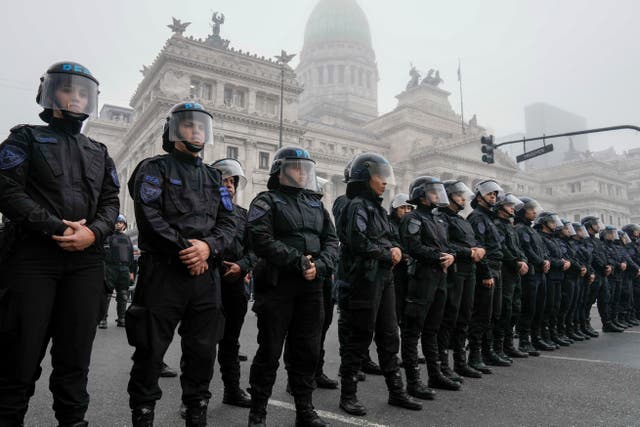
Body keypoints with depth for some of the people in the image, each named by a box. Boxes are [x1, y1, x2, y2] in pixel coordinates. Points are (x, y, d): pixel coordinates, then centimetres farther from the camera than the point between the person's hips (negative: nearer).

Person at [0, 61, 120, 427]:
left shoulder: (99, 153, 20)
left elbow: (111, 203, 11)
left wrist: (93, 232, -9)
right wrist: (56, 227, -14)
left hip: (86, 261, 3)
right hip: (34, 257, -3)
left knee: (76, 356, 7)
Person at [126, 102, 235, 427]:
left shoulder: (213, 177, 18)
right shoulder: (154, 169, 4)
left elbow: (228, 223, 9)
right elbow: (149, 216, -11)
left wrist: (208, 246, -11)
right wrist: (183, 249, -14)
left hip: (206, 274, 5)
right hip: (163, 272, -4)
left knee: (203, 351, 11)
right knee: (151, 350, 3)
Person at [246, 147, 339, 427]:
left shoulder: (316, 205, 18)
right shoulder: (267, 201, 0)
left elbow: (331, 241, 11)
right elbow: (262, 240, -14)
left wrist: (319, 265, -9)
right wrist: (299, 261, -18)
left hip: (312, 286, 5)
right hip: (276, 285, -5)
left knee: (307, 350, 11)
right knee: (270, 351, 3)